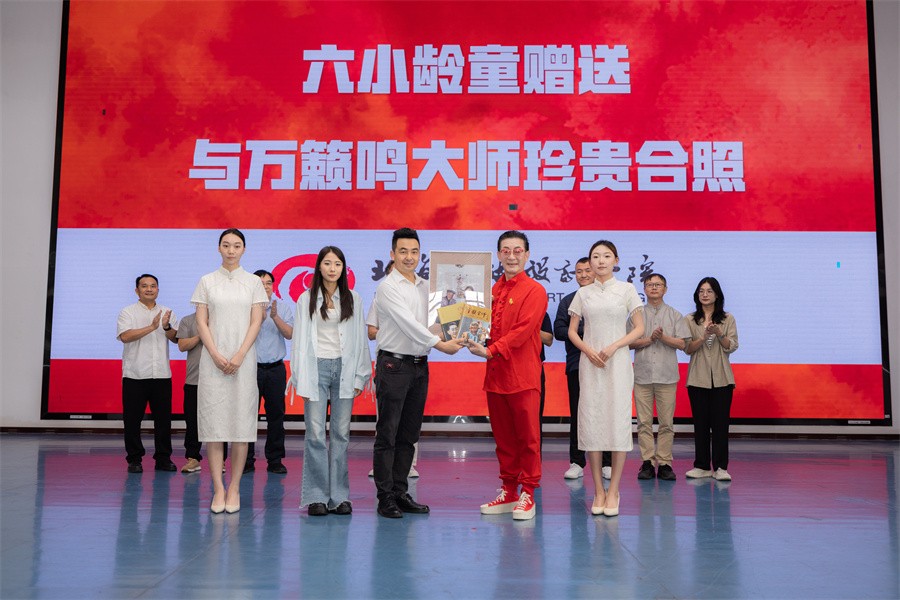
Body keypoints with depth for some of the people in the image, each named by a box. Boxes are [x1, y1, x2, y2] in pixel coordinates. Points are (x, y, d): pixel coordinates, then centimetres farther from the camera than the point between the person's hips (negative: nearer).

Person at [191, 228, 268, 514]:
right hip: (213, 359, 0)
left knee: (241, 422, -1)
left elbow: (256, 322, 2)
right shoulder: (207, 281, 8)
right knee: (213, 421, -3)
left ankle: (234, 488, 6)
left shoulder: (253, 282, 7)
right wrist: (216, 355, -9)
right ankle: (218, 489, 2)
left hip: (243, 359, 0)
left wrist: (239, 356, -10)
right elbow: (201, 322, 3)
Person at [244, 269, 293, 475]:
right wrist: (258, 319, -20)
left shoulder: (283, 307, 6)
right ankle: (247, 460, 10)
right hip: (252, 367, -2)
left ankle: (275, 460, 13)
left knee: (276, 414, 5)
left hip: (276, 368, 2)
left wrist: (275, 317, -17)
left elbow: (289, 334, -4)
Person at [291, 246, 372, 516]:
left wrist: (360, 376, 2)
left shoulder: (353, 300, 10)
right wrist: (301, 380, -4)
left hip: (344, 368, 2)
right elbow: (300, 339, 3)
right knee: (316, 434, -4)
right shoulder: (306, 299, 6)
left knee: (341, 434, 4)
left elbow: (360, 339, 8)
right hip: (317, 367, -1)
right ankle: (317, 496, 3)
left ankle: (339, 495, 10)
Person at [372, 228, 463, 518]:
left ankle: (400, 492, 19)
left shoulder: (425, 286, 14)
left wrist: (456, 336, -5)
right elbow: (408, 323, -15)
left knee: (408, 435, 11)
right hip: (394, 365, -6)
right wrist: (440, 344, -18)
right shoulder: (388, 287, -7)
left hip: (419, 366, 7)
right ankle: (385, 497, 5)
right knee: (387, 435, -2)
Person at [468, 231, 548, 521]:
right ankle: (508, 492, 23)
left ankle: (527, 494, 10)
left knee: (528, 436, 1)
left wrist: (490, 351, -20)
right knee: (503, 437, 12)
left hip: (523, 375, -6)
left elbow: (522, 331, -16)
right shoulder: (493, 290, 14)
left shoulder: (534, 291, -6)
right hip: (495, 374, 6)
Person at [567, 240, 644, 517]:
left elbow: (639, 328, 2)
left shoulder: (626, 289, 4)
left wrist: (613, 347, -12)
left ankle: (613, 491, 4)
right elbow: (572, 331, 10)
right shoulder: (583, 293, 9)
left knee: (618, 422, -4)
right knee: (590, 422, 0)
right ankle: (598, 490, 9)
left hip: (618, 362, -2)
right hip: (590, 362, 2)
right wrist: (588, 350, -9)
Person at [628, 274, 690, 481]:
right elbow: (629, 342, 3)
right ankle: (647, 463, 4)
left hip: (667, 375, 0)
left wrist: (663, 337, -11)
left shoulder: (674, 315, 11)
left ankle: (664, 463, 6)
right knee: (644, 421, -1)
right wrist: (649, 339, -9)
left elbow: (682, 343, 3)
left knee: (666, 422, 0)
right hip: (642, 374, 0)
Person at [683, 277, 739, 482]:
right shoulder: (689, 320, 8)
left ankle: (720, 467, 1)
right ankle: (702, 466, 10)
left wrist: (719, 333, -17)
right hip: (698, 378, 1)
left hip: (721, 378, -1)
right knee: (700, 423, 2)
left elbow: (731, 347, -1)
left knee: (721, 422, -3)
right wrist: (704, 336, -17)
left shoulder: (727, 319, 8)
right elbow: (687, 348, 0)